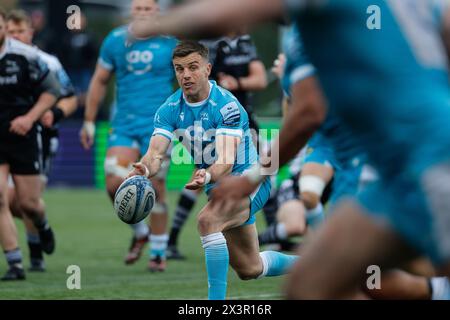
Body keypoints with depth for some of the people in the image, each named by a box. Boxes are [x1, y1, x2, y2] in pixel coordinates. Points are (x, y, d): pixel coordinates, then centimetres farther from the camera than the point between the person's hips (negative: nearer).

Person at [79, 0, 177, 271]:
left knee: (155, 189, -2)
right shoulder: (116, 40, 5)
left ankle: (159, 252, 12)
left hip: (158, 125, -2)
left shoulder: (171, 42, -2)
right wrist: (89, 122, 14)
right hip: (124, 125, 2)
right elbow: (100, 81, 14)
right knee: (115, 185, -10)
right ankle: (140, 233, 16)